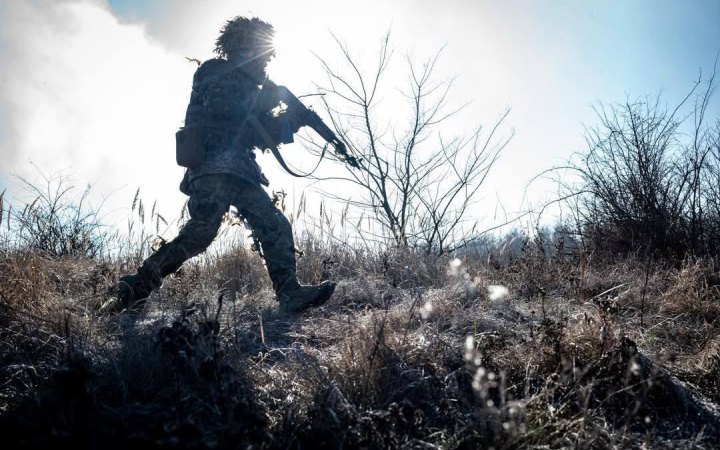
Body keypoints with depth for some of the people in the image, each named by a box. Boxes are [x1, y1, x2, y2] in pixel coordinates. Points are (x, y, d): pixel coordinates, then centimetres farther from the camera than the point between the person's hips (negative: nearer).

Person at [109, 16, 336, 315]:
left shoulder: (248, 85, 30)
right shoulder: (217, 72, 7)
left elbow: (263, 135, 26)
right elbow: (221, 103, -15)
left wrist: (293, 119, 11)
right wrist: (267, 98, -5)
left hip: (240, 171, 9)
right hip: (214, 166, -9)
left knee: (276, 228, -4)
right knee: (202, 231, -24)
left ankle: (290, 294, -8)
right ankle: (136, 288, -17)